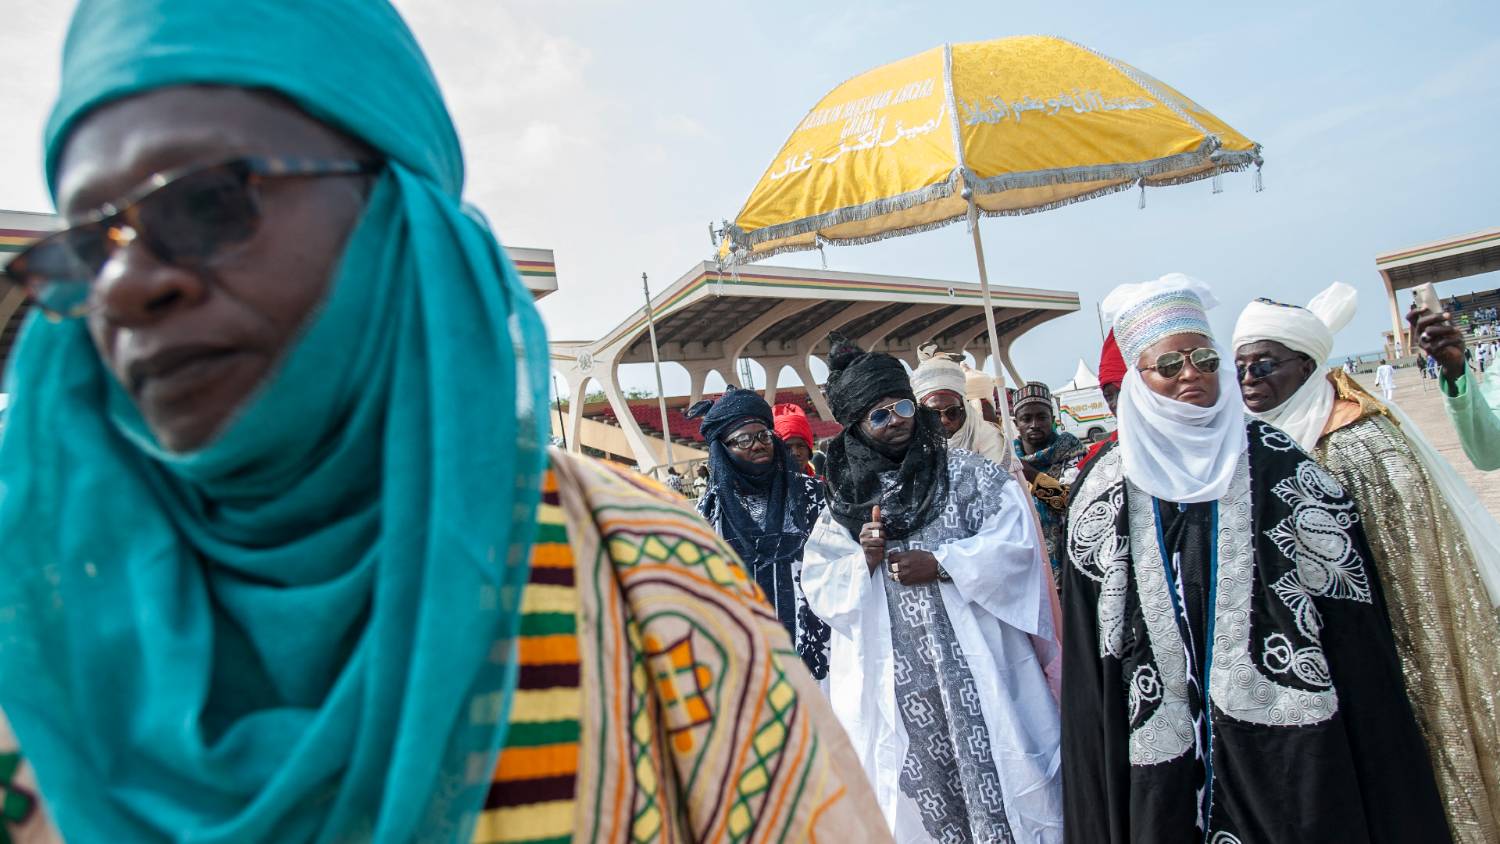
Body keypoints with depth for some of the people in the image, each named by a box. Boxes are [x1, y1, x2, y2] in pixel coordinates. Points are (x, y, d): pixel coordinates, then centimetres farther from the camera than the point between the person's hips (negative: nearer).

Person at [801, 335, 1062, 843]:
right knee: (920, 794, 9)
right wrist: (863, 561, -12)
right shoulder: (843, 501, 8)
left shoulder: (965, 472, 2)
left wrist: (940, 565, -15)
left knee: (997, 783, 0)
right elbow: (820, 587, 6)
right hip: (895, 680, 2)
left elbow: (1015, 541, -6)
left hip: (975, 664, -2)